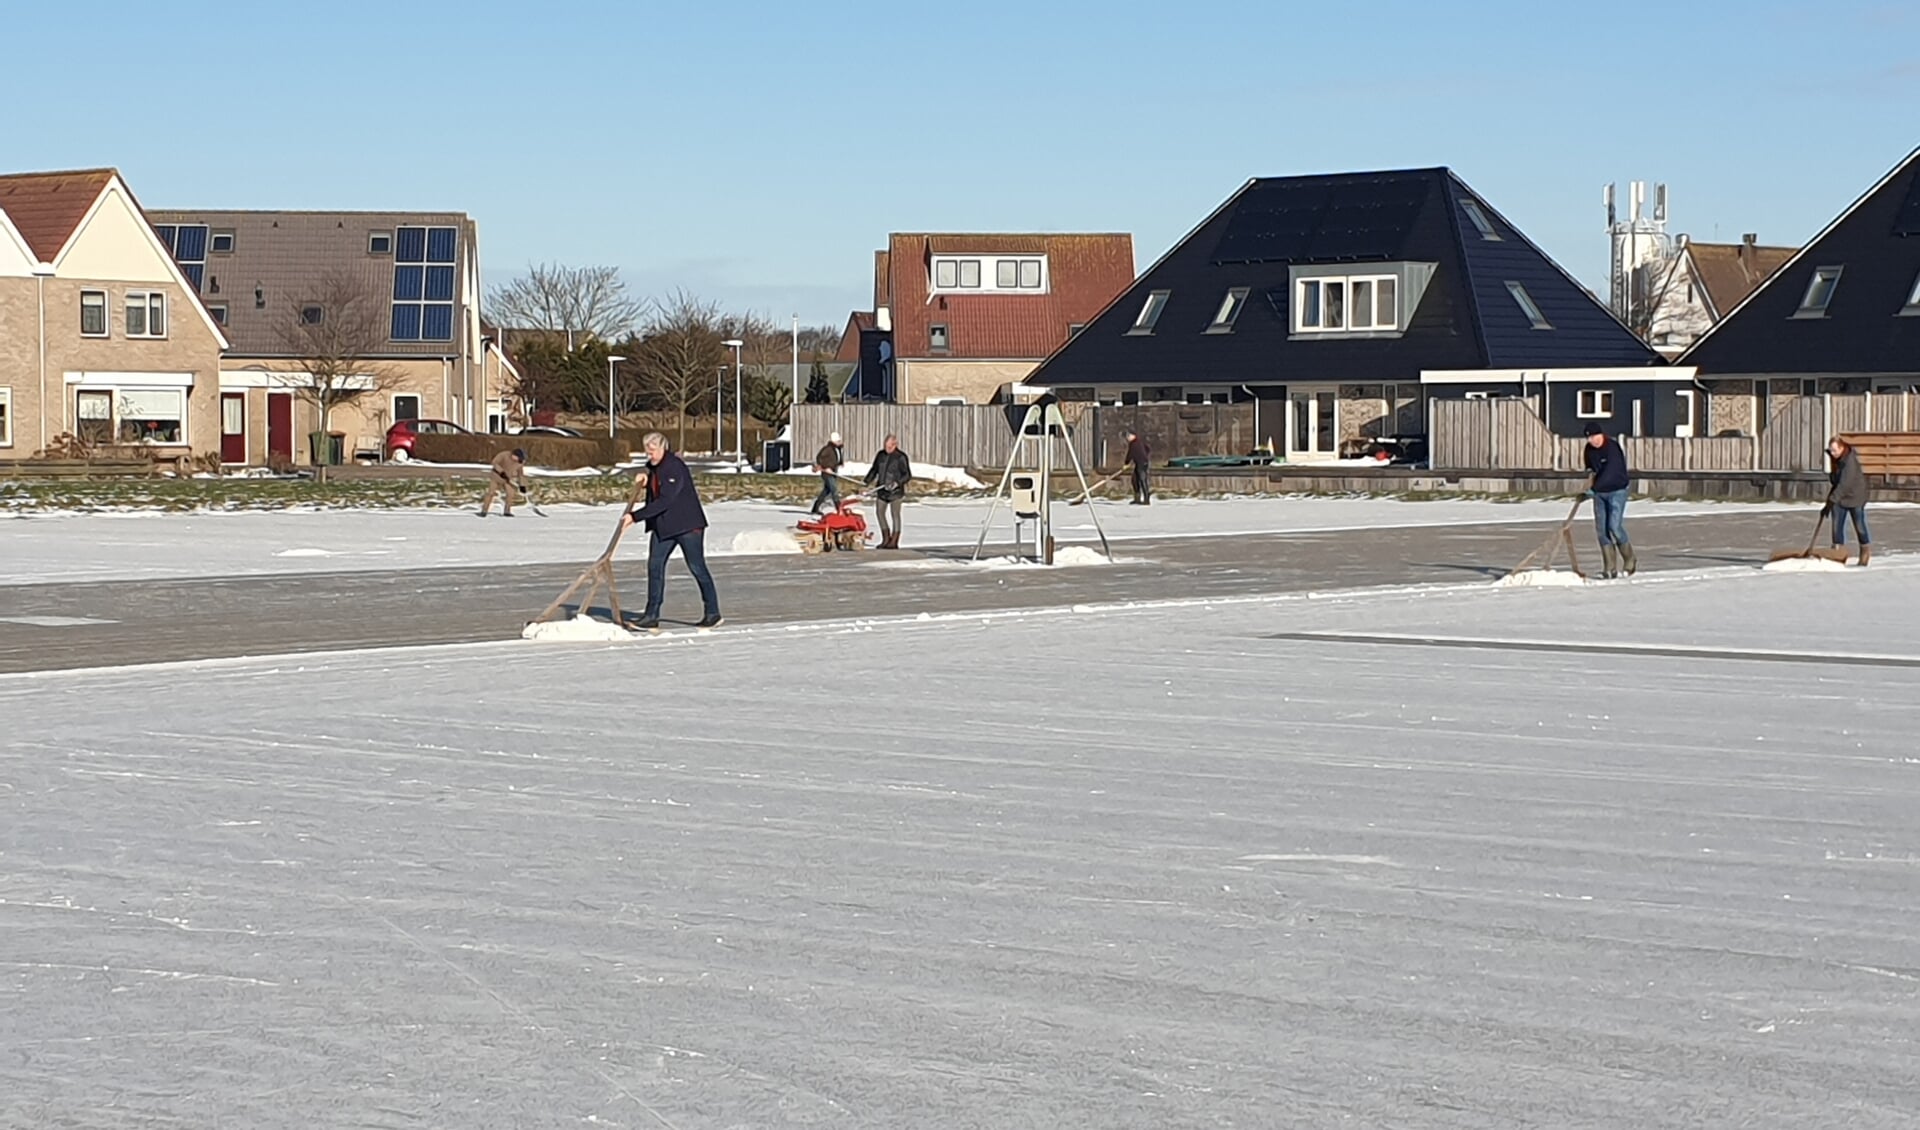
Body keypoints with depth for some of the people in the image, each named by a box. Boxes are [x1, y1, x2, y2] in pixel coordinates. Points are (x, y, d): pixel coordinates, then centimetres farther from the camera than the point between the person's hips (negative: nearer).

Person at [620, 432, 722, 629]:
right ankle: (652, 615, 1)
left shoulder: (674, 468, -21)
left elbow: (664, 501, -28)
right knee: (655, 565, -1)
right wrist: (645, 476, 5)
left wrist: (635, 516, -30)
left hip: (687, 525, -8)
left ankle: (712, 613, 9)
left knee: (697, 567, -2)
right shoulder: (653, 467, 8)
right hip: (663, 526, 8)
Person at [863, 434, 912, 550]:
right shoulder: (881, 455, 8)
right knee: (879, 511, 4)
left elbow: (907, 475, -9)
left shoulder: (900, 457, -9)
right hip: (882, 490, 6)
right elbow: (874, 470, 18)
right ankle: (886, 539, 14)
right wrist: (867, 482, 8)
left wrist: (897, 483, -23)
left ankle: (894, 541, 3)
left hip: (895, 490, -6)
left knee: (895, 514, -1)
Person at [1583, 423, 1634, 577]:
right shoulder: (1589, 450, 3)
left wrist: (1594, 488, -32)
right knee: (1602, 528, -1)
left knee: (1615, 526, -15)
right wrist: (1590, 474, 0)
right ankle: (1610, 567, 3)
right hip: (1599, 494, 7)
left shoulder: (1612, 447, -20)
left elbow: (1610, 472, -30)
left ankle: (1629, 562, 3)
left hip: (1616, 491, -7)